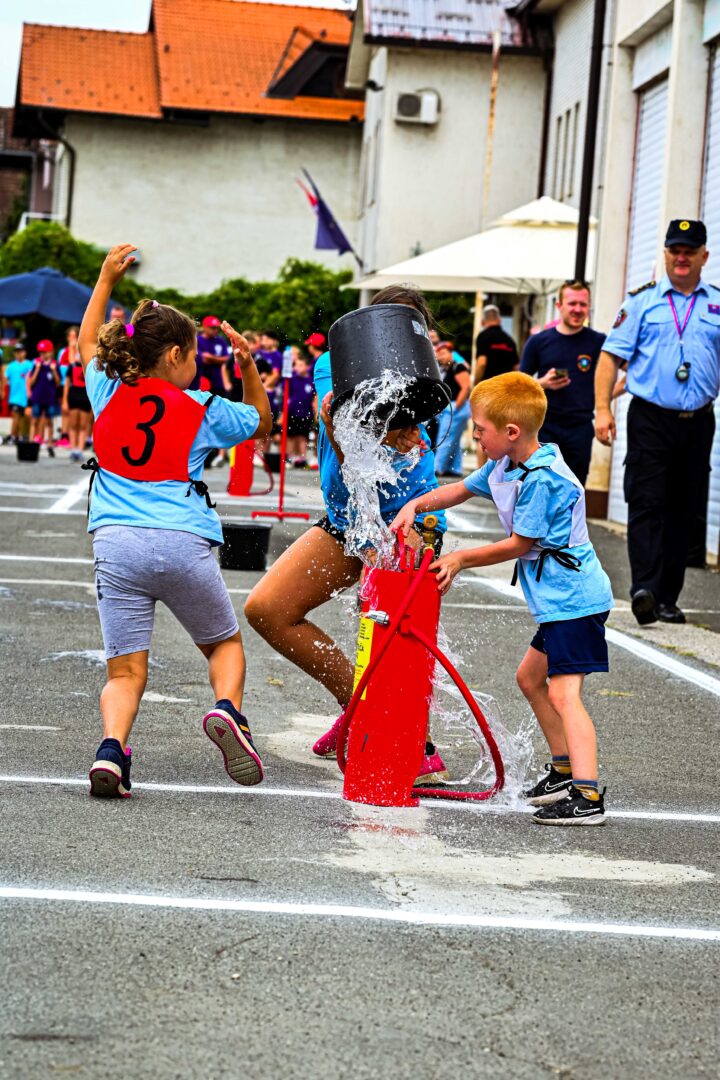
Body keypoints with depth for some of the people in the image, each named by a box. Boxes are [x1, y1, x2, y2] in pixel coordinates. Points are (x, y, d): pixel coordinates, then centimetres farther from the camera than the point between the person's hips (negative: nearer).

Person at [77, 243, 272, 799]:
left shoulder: (108, 392, 11)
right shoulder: (202, 410, 5)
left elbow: (88, 342, 33)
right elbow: (261, 420, 24)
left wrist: (106, 279, 36)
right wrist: (249, 366, 13)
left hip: (116, 543, 2)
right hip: (183, 544, -2)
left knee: (126, 671, 3)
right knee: (225, 643, 19)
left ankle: (111, 746, -25)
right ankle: (228, 710, -12)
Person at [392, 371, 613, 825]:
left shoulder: (542, 479, -21)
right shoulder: (506, 465, 9)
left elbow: (520, 544, -16)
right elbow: (462, 489, 24)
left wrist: (461, 559, -5)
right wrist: (415, 505, 8)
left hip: (574, 597, -11)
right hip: (559, 598, 11)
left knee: (563, 691, -18)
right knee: (531, 676, 22)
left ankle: (588, 796, -26)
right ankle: (565, 769, 31)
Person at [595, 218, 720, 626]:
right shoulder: (642, 301, 6)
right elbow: (612, 356, 3)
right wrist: (602, 408, -7)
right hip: (650, 419, -2)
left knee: (683, 512, 6)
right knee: (647, 504, -13)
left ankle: (667, 598, 13)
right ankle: (644, 589, -23)